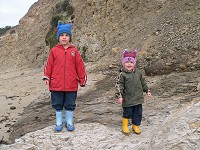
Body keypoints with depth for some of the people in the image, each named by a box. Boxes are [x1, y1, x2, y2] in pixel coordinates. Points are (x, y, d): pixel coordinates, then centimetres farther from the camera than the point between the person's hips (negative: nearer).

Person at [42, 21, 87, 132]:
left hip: (71, 84, 0)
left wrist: (82, 79, 4)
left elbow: (80, 66, 3)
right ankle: (59, 123, 27)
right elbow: (49, 65, 2)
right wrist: (46, 77, -3)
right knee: (58, 105, 12)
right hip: (56, 84, 0)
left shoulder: (74, 51, 1)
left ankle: (69, 122, 27)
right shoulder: (54, 50, 0)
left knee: (70, 105, 11)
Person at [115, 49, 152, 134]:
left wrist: (147, 91, 20)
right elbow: (119, 86, -13)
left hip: (138, 98, 5)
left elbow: (143, 83, 18)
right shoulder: (122, 75, -11)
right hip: (128, 99, -5)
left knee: (138, 113, 10)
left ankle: (135, 126, 28)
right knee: (127, 113, 5)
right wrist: (119, 96, -21)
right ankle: (125, 126, 25)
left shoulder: (138, 73, 6)